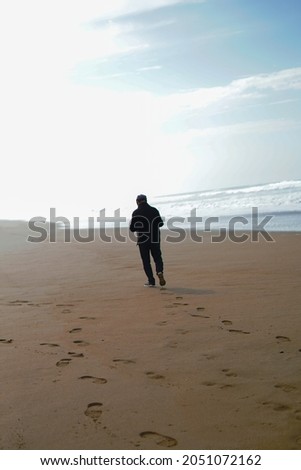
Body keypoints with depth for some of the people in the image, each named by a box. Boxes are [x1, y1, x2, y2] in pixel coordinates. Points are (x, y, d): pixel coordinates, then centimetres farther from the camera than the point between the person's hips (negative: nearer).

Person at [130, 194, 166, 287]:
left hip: (143, 240, -2)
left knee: (146, 261, 7)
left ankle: (151, 281, 4)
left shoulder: (136, 213, -6)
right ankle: (159, 272, -16)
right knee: (157, 258, 12)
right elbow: (160, 223, 9)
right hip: (155, 240, 2)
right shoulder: (154, 210, 4)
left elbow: (132, 228, -8)